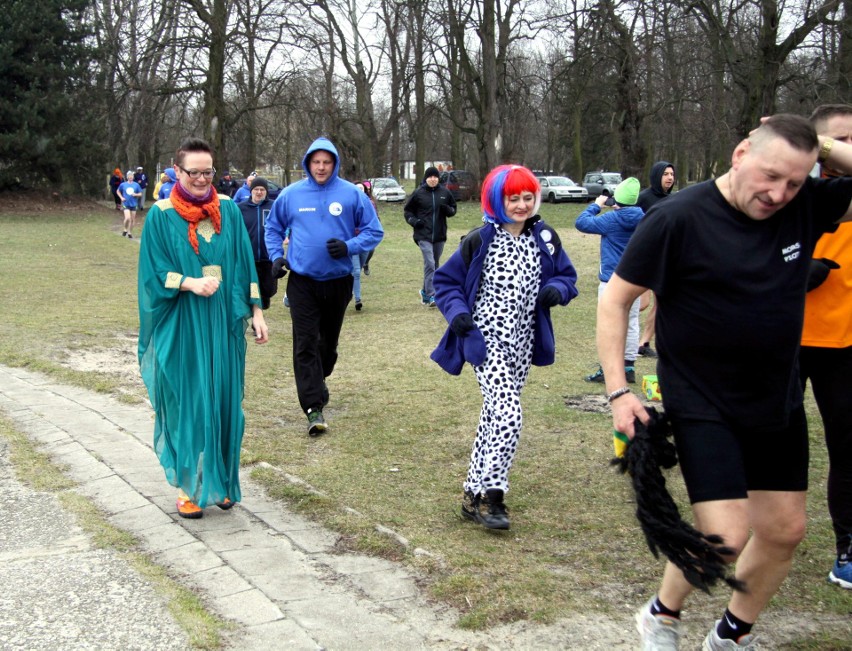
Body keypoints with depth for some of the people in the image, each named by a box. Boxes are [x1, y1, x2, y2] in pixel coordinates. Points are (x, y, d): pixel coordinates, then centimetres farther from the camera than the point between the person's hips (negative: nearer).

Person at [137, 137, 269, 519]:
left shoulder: (228, 210, 5)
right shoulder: (161, 216, -4)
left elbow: (244, 264, 8)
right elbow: (152, 273, -4)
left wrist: (255, 311, 6)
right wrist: (189, 283, -20)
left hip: (223, 322, 3)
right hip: (181, 326, -3)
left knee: (224, 400, 7)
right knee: (186, 404, 2)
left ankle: (222, 481, 22)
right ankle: (189, 485, 16)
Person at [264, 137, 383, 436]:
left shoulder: (352, 194, -4)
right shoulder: (291, 194, 0)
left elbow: (374, 231, 1)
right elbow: (273, 228, 15)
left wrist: (349, 246, -16)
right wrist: (277, 255, -1)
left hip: (338, 279, 1)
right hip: (302, 280, -1)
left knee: (329, 340, 17)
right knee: (305, 344, -8)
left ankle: (319, 378, 44)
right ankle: (314, 407, -9)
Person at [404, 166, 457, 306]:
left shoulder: (444, 192, 3)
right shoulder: (418, 193, -2)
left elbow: (453, 208, 14)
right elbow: (407, 210, 8)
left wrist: (448, 209, -9)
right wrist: (413, 221, -10)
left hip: (439, 235, 4)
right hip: (424, 235, -4)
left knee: (435, 265, 13)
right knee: (430, 264, -15)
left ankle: (425, 291, 29)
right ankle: (431, 295, -15)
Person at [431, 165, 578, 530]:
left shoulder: (545, 238, 3)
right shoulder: (479, 241, -8)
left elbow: (567, 276, 12)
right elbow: (446, 281, 0)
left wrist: (556, 290, -10)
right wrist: (457, 313, -17)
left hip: (521, 345, 5)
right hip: (486, 340, -5)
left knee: (496, 417, 13)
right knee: (508, 415, -18)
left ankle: (474, 493, 26)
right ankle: (491, 496, -3)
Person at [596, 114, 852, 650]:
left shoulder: (806, 206, -5)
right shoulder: (680, 218, -18)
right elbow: (616, 299, -11)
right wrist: (618, 390, -15)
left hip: (778, 402, 6)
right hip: (702, 403, -6)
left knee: (785, 530, 12)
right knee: (726, 537, -12)